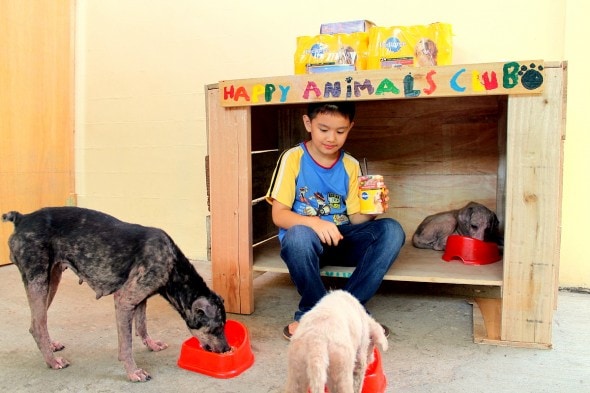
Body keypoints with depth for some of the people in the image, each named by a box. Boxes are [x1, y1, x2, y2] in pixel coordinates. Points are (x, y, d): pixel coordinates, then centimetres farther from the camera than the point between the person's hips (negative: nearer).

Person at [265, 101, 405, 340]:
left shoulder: (351, 166, 7)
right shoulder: (293, 158, -5)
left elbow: (355, 218, 5)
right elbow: (279, 215, -11)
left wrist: (371, 211, -19)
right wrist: (314, 222, -30)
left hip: (341, 240, 4)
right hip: (307, 241, -3)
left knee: (391, 230, -22)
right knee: (299, 235, -39)